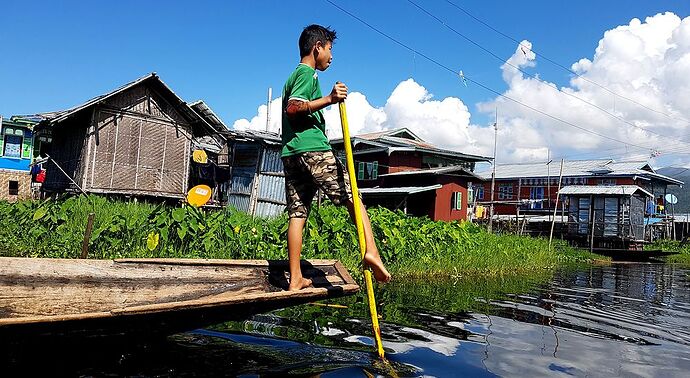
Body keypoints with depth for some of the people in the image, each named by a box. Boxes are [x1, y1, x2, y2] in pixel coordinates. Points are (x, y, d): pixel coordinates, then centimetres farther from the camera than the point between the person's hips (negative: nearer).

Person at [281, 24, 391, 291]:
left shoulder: (293, 75, 28)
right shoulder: (308, 73, -1)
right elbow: (292, 107, -16)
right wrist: (328, 100, -26)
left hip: (290, 153, 9)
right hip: (312, 148, -9)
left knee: (297, 214, 4)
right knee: (353, 197, -9)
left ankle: (295, 279, 4)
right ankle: (371, 251, -26)